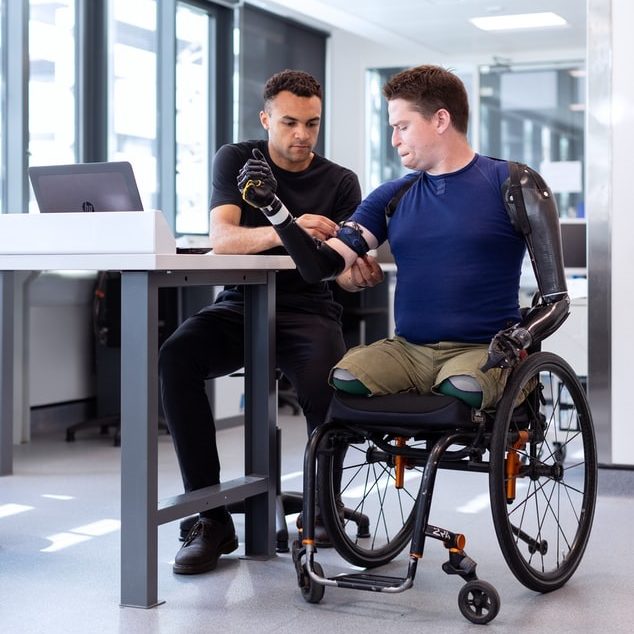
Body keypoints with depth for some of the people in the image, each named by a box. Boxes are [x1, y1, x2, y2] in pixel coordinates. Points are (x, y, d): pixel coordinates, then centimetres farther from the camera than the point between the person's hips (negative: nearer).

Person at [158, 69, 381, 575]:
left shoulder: (340, 182, 5)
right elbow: (221, 239, -14)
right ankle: (211, 518, -24)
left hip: (308, 311, 0)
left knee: (327, 387, -34)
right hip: (240, 305, 1)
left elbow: (344, 271, -5)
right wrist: (284, 232, -34)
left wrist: (358, 273, -31)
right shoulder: (237, 160, 3)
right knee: (176, 357, -31)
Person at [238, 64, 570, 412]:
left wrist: (517, 337, -20)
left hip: (482, 352, -3)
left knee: (461, 390, -37)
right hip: (408, 349, 3)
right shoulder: (392, 197, 14)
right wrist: (272, 205, -5)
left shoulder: (513, 185, 2)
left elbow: (556, 299, -1)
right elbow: (323, 267, 5)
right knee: (343, 382, -28)